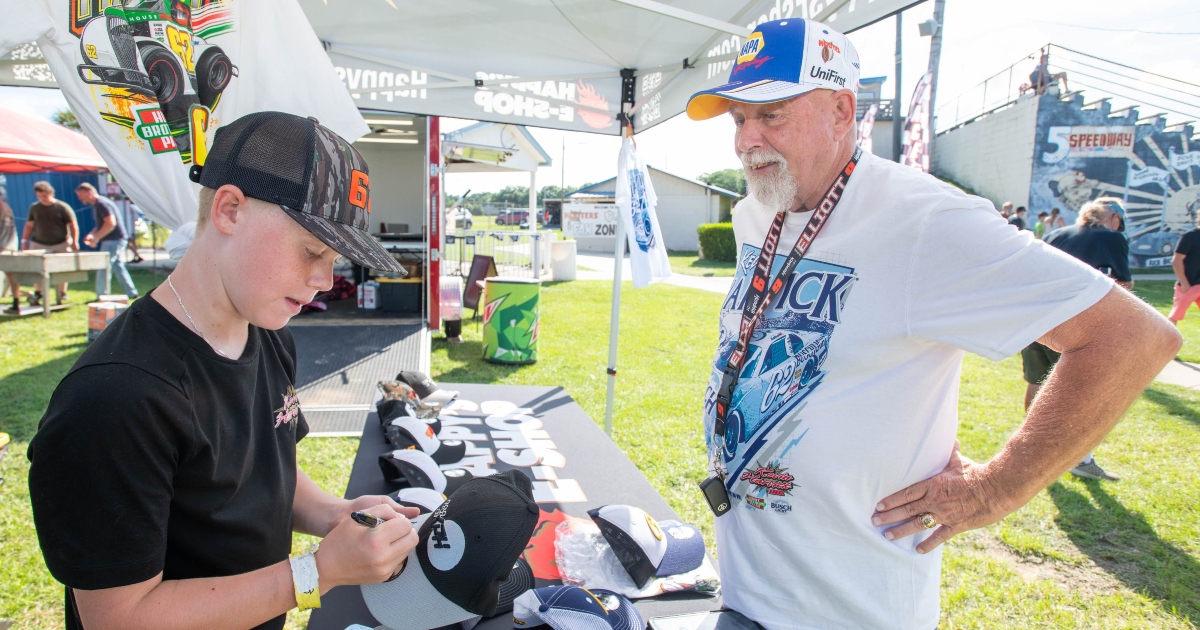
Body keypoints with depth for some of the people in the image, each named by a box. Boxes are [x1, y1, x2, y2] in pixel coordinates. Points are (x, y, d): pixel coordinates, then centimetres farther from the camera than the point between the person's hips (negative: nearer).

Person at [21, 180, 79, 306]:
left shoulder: (62, 207, -6)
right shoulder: (34, 208, 6)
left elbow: (73, 225, -6)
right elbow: (29, 225, 13)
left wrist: (74, 242, -13)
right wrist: (24, 240, 6)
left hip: (61, 244, -3)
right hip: (39, 243, 3)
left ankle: (62, 294, 9)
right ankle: (37, 294, 9)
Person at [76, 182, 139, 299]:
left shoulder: (102, 204, -16)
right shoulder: (97, 205, 16)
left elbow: (110, 223, -25)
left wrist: (95, 238, -20)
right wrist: (91, 234, 5)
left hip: (113, 241, -10)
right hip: (112, 241, 10)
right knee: (118, 267, 13)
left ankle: (101, 296, 1)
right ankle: (131, 293, 16)